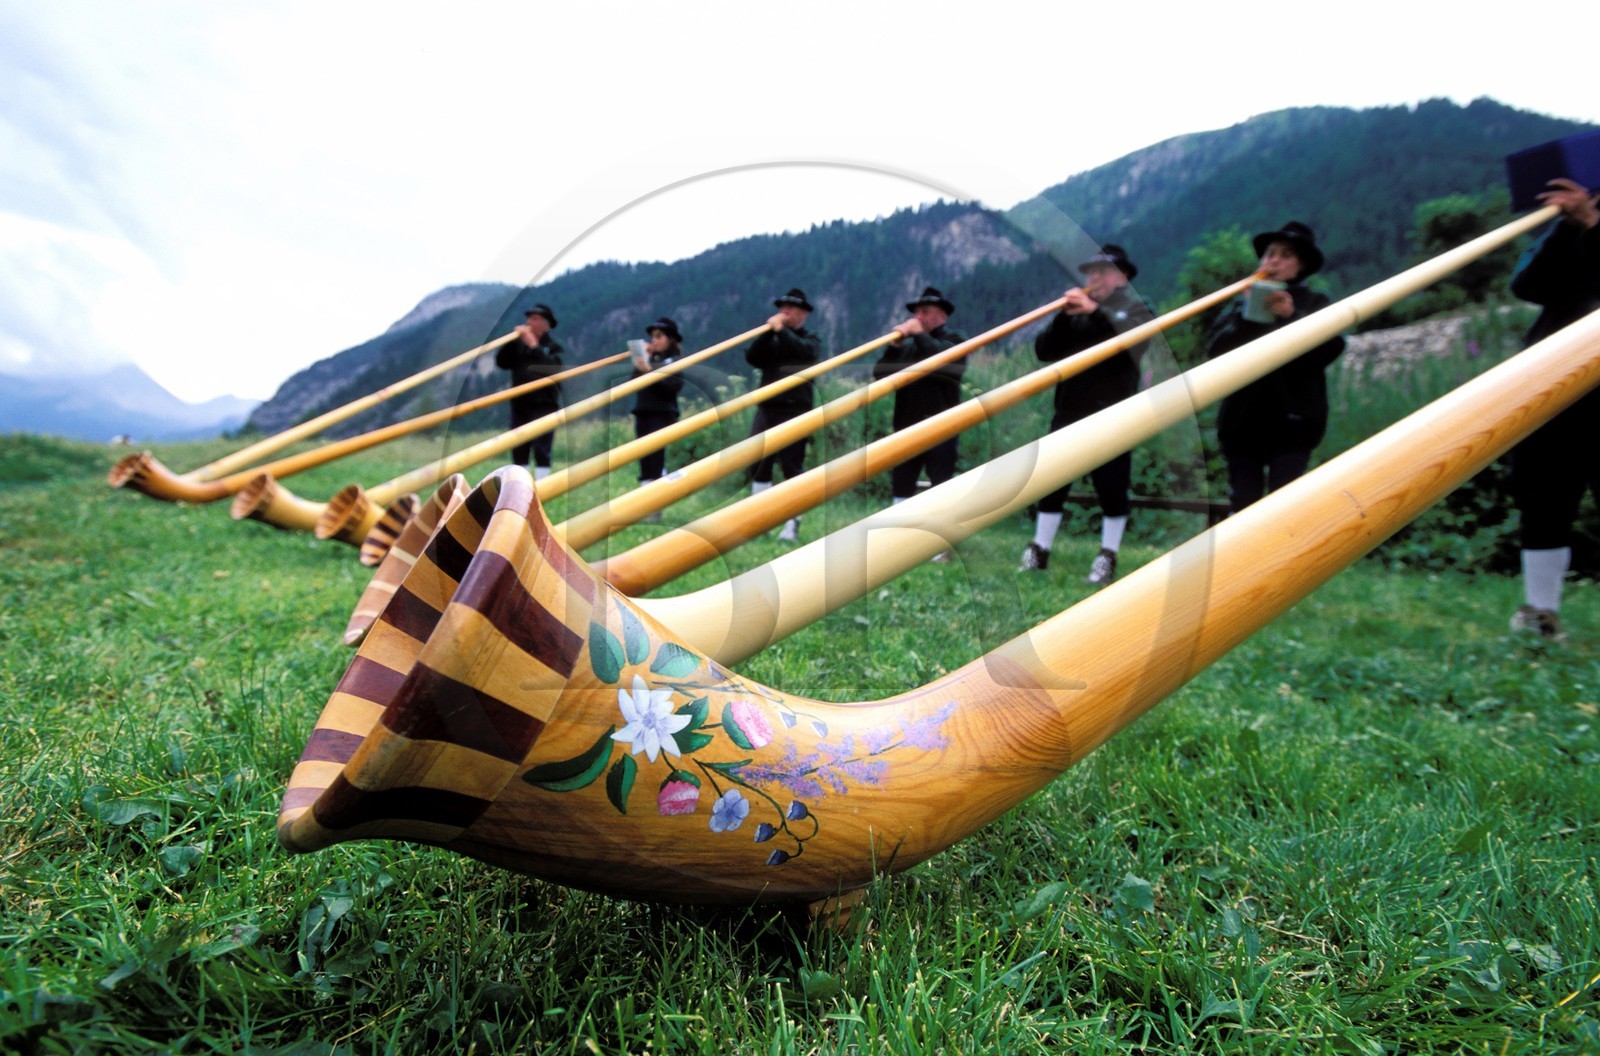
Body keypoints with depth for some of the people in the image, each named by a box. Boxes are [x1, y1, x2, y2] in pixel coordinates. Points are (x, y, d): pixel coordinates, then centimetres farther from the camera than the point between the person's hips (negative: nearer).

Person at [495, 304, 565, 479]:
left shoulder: (554, 347, 2)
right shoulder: (519, 345, 14)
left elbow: (553, 368, -17)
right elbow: (502, 362, 3)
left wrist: (534, 345, -17)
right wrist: (512, 340, -5)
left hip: (544, 405, -5)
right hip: (519, 404, 5)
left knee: (541, 451, -8)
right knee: (518, 450, 7)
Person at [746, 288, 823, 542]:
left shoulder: (811, 340, 8)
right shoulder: (772, 340, 19)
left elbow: (804, 352, -15)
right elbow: (751, 357, 2)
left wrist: (781, 330, -13)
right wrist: (769, 331, -7)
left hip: (794, 411, -5)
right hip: (766, 409, 5)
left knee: (792, 467, -6)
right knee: (759, 465, 4)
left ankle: (791, 524, -4)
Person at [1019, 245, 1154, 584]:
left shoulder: (1135, 309, 4)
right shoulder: (1076, 314, 15)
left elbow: (1135, 344, -18)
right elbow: (1044, 351, 4)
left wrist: (1097, 312, -22)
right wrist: (1063, 317, -10)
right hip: (1069, 412, 4)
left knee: (1111, 487, 0)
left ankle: (1107, 558, 10)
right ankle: (1039, 551, 13)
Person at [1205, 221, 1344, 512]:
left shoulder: (1314, 303, 8)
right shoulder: (1242, 303, 12)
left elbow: (1330, 349, -10)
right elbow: (1214, 350, -3)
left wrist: (1292, 317, -21)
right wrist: (1246, 315, -16)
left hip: (1292, 421, -2)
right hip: (1243, 420, 2)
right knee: (1243, 505, 3)